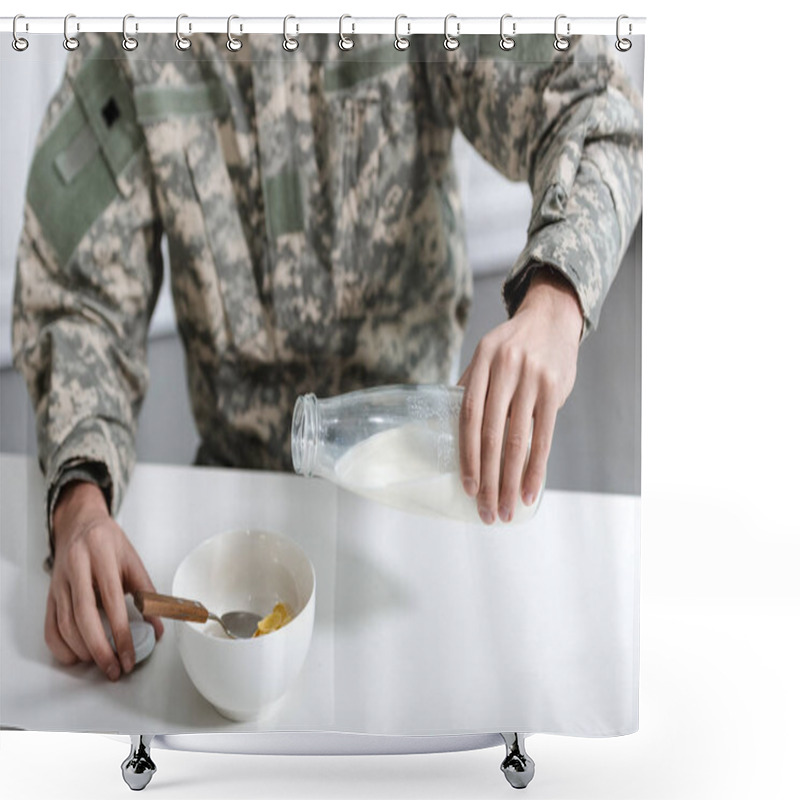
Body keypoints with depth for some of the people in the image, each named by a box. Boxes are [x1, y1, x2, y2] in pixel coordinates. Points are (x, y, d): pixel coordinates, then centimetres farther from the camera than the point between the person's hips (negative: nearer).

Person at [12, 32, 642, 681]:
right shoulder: (120, 48, -7)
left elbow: (589, 95, -21)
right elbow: (78, 294, -8)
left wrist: (553, 300, -43)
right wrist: (80, 501, -26)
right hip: (238, 460, 2)